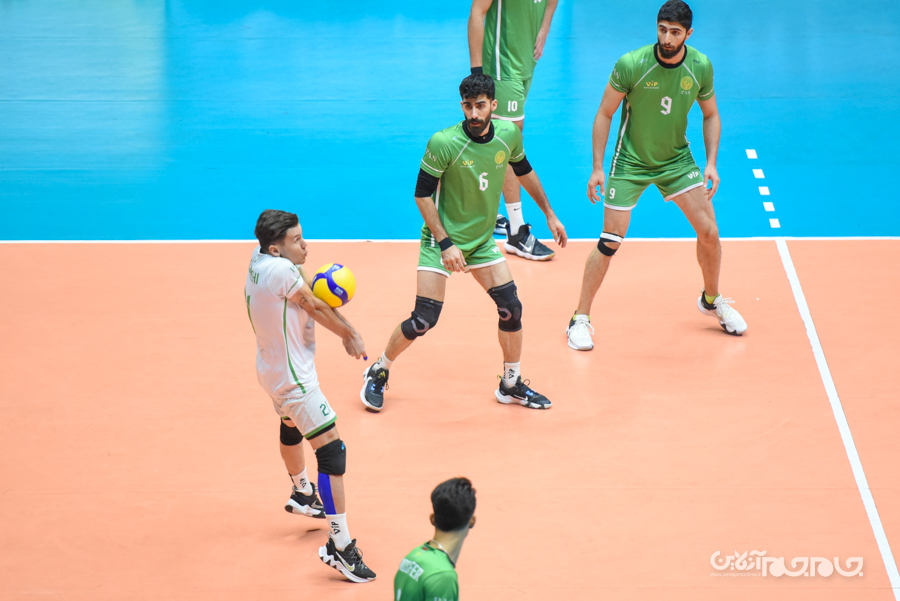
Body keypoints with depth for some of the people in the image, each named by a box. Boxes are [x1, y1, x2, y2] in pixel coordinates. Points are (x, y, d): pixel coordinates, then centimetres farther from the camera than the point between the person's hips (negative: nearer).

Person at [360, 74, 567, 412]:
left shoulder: (508, 134, -7)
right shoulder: (444, 143, -23)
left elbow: (524, 171, 14)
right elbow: (422, 195, -16)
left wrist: (549, 214, 19)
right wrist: (446, 244, -22)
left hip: (482, 240, 5)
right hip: (442, 239, -5)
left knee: (511, 308, -1)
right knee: (423, 320, -9)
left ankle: (511, 385, 19)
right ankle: (379, 373, 15)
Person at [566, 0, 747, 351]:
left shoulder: (700, 67, -11)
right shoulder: (631, 65, -21)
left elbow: (710, 114, 5)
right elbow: (604, 115, -10)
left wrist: (711, 162, -5)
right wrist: (597, 167, -12)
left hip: (677, 159, 3)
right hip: (630, 161, -3)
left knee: (709, 232, -1)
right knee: (610, 241, -7)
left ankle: (711, 300, 26)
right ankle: (580, 319, 6)